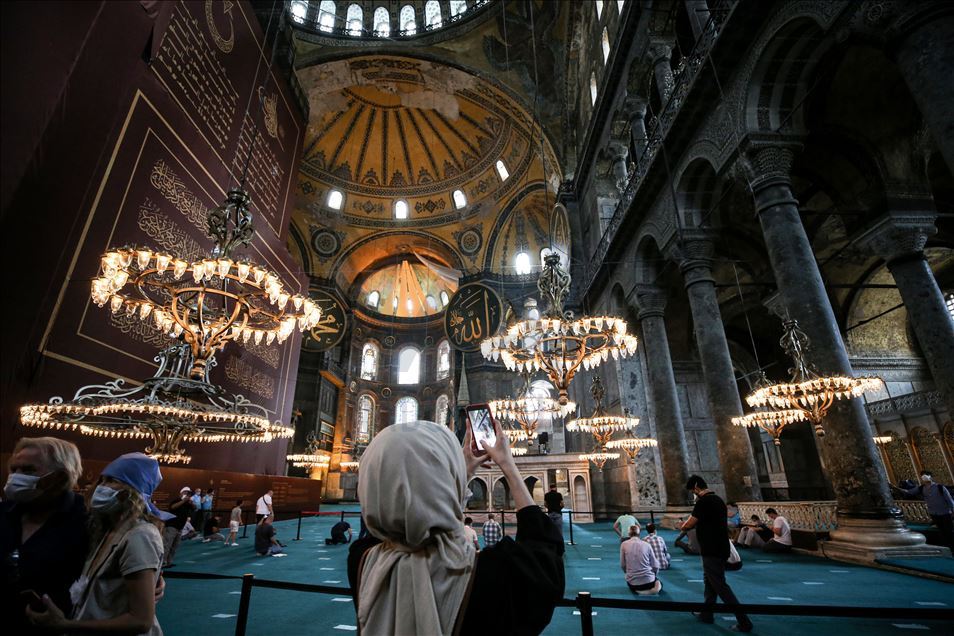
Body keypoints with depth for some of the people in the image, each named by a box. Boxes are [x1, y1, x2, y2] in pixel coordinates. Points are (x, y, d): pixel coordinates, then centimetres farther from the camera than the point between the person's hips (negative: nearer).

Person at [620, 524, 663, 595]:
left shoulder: (624, 544, -2)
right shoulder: (647, 545, -1)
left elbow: (622, 565, 1)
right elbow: (655, 566, 2)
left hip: (632, 582, 2)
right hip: (648, 580, -1)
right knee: (660, 583, 32)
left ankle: (639, 591, 4)